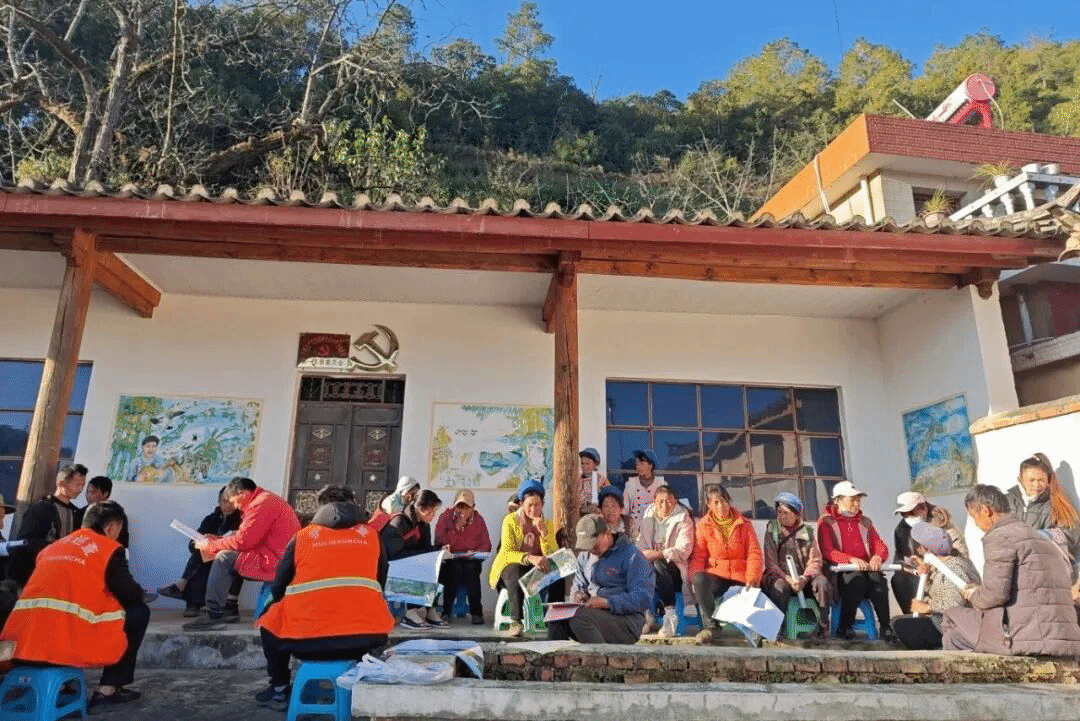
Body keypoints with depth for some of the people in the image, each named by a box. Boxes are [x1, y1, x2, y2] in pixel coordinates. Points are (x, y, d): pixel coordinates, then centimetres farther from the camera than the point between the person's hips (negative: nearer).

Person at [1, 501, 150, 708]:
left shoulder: (52, 547, 22)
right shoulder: (110, 549, 2)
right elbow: (131, 595, 3)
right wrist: (139, 592, 26)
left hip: (25, 644, 7)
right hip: (73, 645, -7)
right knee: (139, 611, 14)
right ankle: (108, 689, 10)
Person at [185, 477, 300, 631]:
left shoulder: (261, 504, -15)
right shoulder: (268, 499, 19)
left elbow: (242, 541, -16)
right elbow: (247, 537, 22)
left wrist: (211, 545, -2)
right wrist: (217, 540, 13)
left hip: (277, 563, -11)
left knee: (224, 558, -9)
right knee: (231, 560, 20)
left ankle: (213, 615, -5)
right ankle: (230, 608, 20)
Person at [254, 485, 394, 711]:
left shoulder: (302, 536, 7)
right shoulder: (370, 536, 10)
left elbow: (278, 590, 13)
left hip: (307, 640, -1)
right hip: (365, 637, 1)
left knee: (270, 619, 28)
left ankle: (280, 690, 32)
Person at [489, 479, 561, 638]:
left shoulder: (547, 523, 5)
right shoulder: (510, 520, -7)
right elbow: (507, 553, -20)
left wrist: (543, 533, -21)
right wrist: (530, 558, -38)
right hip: (511, 566, -3)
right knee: (517, 574, -37)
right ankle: (516, 622, -34)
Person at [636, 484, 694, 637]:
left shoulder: (683, 519, -1)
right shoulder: (648, 516, 14)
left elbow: (683, 550, -14)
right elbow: (641, 543, 10)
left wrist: (658, 554, -24)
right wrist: (642, 554, -14)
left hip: (675, 569, -4)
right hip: (653, 563, 4)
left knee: (658, 565, -35)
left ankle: (670, 616, -25)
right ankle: (648, 617, -13)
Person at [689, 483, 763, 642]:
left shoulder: (743, 524, 10)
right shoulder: (703, 526, 8)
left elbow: (754, 553, 3)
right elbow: (698, 556, 2)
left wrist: (752, 578, -14)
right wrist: (695, 577, -17)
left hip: (740, 578, 0)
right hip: (716, 576, 0)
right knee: (699, 579, -34)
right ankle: (711, 624, -18)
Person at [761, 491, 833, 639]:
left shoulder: (806, 530, 9)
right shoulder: (772, 530, 3)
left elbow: (815, 560, 2)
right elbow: (771, 563, -3)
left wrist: (804, 578, -17)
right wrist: (788, 579, -20)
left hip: (804, 577, 2)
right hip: (780, 576, -2)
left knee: (823, 582, -28)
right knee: (780, 586, -36)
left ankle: (822, 626, -17)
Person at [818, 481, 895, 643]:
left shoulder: (865, 522, 23)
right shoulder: (826, 522, 6)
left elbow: (881, 546, 16)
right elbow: (827, 551, -8)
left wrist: (878, 557, -9)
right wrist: (851, 560, -24)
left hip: (866, 569, 4)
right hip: (840, 571, -4)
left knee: (877, 579, -30)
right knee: (857, 579, -35)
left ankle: (885, 628, -24)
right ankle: (844, 628, -22)